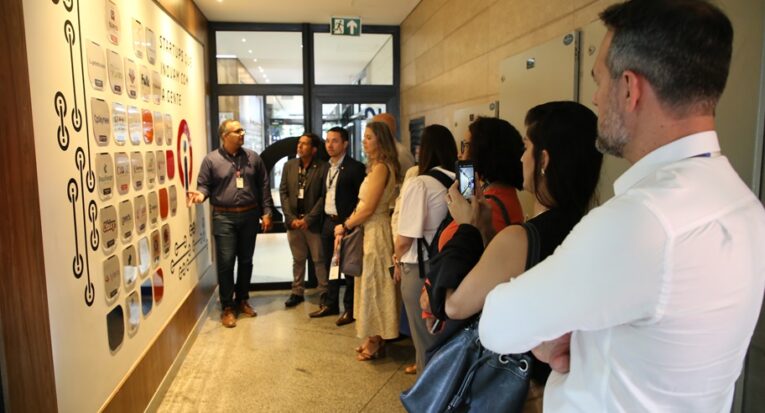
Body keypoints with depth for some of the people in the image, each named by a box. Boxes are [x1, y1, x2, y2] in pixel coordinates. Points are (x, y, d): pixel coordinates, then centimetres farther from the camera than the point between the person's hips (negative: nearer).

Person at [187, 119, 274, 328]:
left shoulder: (253, 157, 5)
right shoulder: (211, 159, -3)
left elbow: (264, 186, 6)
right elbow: (204, 185, 1)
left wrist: (266, 212, 2)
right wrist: (200, 195, -23)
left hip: (250, 216, 3)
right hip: (224, 218, -3)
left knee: (246, 261, 12)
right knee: (225, 263, -1)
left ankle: (242, 300, 29)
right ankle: (227, 307, 13)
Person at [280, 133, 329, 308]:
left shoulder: (323, 167, -7)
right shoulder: (289, 165, 7)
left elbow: (323, 196, -9)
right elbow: (283, 192, 5)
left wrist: (308, 219, -13)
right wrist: (291, 218, -5)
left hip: (313, 222, -4)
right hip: (293, 220, 4)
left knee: (319, 259, 5)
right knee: (298, 259, 13)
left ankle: (324, 292, 18)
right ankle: (297, 292, 24)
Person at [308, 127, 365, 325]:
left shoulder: (355, 167, -11)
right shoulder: (327, 167, 13)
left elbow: (362, 198, -14)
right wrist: (325, 219, 9)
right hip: (328, 222, 8)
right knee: (330, 265, 15)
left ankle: (350, 308, 14)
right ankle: (330, 304, 28)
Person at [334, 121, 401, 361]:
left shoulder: (380, 168, -17)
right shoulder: (378, 166, 12)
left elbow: (368, 208, -19)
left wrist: (344, 226, -10)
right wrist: (349, 226, 8)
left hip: (375, 231, -9)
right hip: (370, 229, 9)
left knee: (373, 284, 2)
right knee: (372, 284, 15)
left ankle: (374, 343, 16)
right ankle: (374, 339, 27)